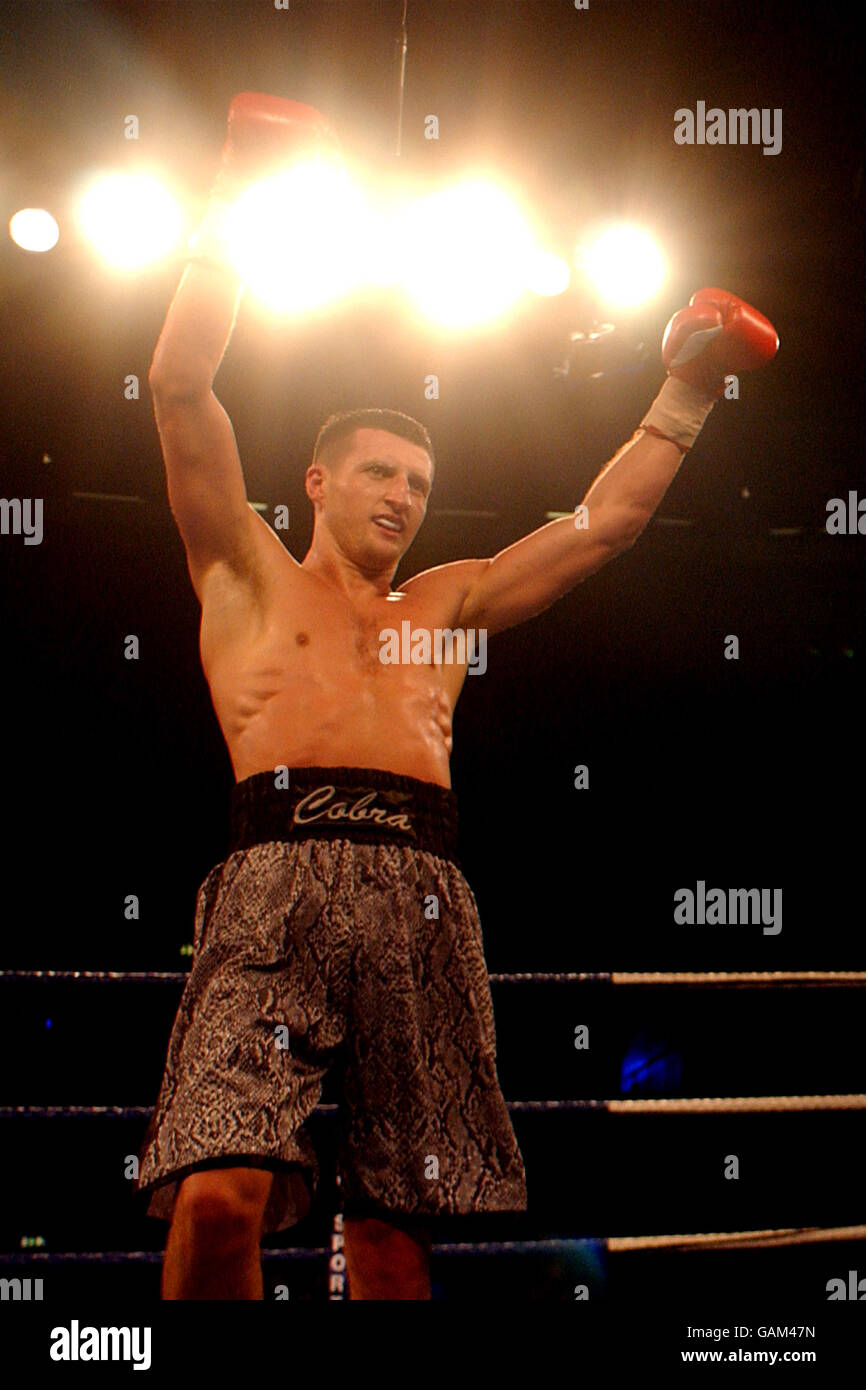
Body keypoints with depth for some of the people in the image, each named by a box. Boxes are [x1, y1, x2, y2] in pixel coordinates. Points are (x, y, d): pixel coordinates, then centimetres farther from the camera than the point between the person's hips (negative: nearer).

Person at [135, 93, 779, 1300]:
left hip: (421, 893, 3)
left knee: (394, 1219, -2)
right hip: (278, 876, -3)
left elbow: (604, 523, 32)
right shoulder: (249, 577, 21)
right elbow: (183, 393, 13)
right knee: (217, 1198, -22)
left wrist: (687, 392, 28)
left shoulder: (445, 604, 30)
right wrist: (236, 200, 12)